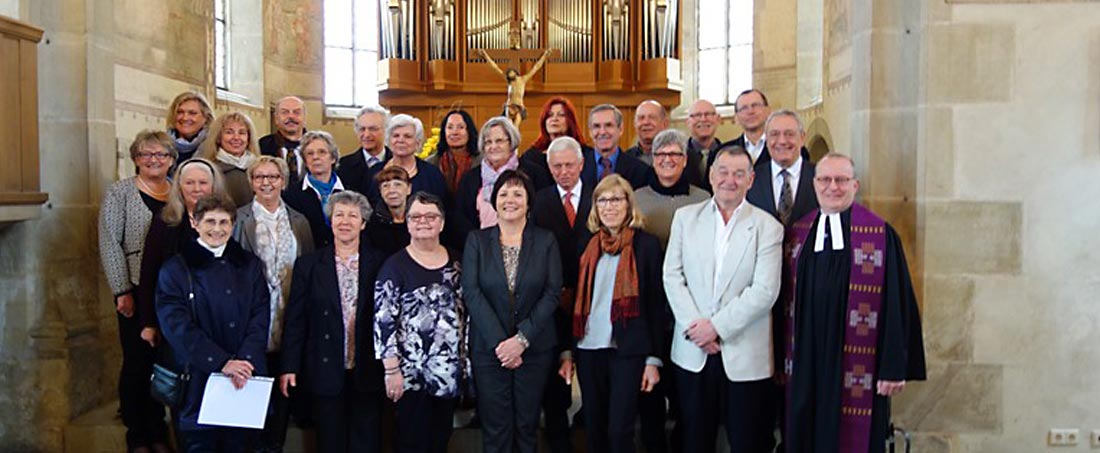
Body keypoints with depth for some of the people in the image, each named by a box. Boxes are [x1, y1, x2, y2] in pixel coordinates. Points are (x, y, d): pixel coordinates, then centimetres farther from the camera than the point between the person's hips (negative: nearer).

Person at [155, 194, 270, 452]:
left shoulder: (250, 266, 10)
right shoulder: (175, 270, 1)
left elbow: (260, 318, 3)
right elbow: (178, 327, -8)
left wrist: (244, 360, -13)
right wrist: (222, 362, -17)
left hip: (245, 381, 3)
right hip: (198, 382, -2)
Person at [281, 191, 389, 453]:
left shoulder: (380, 264, 1)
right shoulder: (309, 265, 3)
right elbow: (295, 320, 2)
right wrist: (289, 367, -3)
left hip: (367, 373, 0)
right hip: (326, 373, 0)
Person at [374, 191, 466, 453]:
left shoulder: (455, 262, 7)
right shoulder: (395, 265, -7)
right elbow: (383, 321, -11)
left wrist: (466, 360, 10)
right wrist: (392, 370, -15)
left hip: (450, 371, 5)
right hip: (411, 372, -4)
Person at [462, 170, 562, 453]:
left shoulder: (546, 241, 2)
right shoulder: (477, 240, 2)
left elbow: (553, 292, -5)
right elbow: (471, 292, -7)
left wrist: (522, 339, -13)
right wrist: (499, 342, -15)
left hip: (534, 347, 1)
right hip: (488, 349, 0)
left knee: (528, 423, 10)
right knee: (495, 426, 5)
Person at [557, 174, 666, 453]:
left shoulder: (647, 244, -2)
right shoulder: (588, 246, 8)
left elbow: (656, 305, -3)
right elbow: (576, 301, 11)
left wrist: (654, 359, -6)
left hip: (628, 351, -4)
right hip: (588, 348, 4)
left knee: (619, 430, -4)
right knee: (594, 430, 11)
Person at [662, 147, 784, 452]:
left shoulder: (767, 227, -2)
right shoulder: (686, 217, 5)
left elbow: (764, 290, -10)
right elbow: (672, 276, 0)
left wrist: (717, 326, -14)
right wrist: (695, 326, -10)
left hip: (745, 356, -2)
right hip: (692, 351, 2)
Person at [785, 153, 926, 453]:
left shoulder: (881, 236, -6)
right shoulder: (798, 234, 6)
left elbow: (897, 305, -7)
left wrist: (895, 367, -10)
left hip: (858, 368, -3)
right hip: (805, 365, 3)